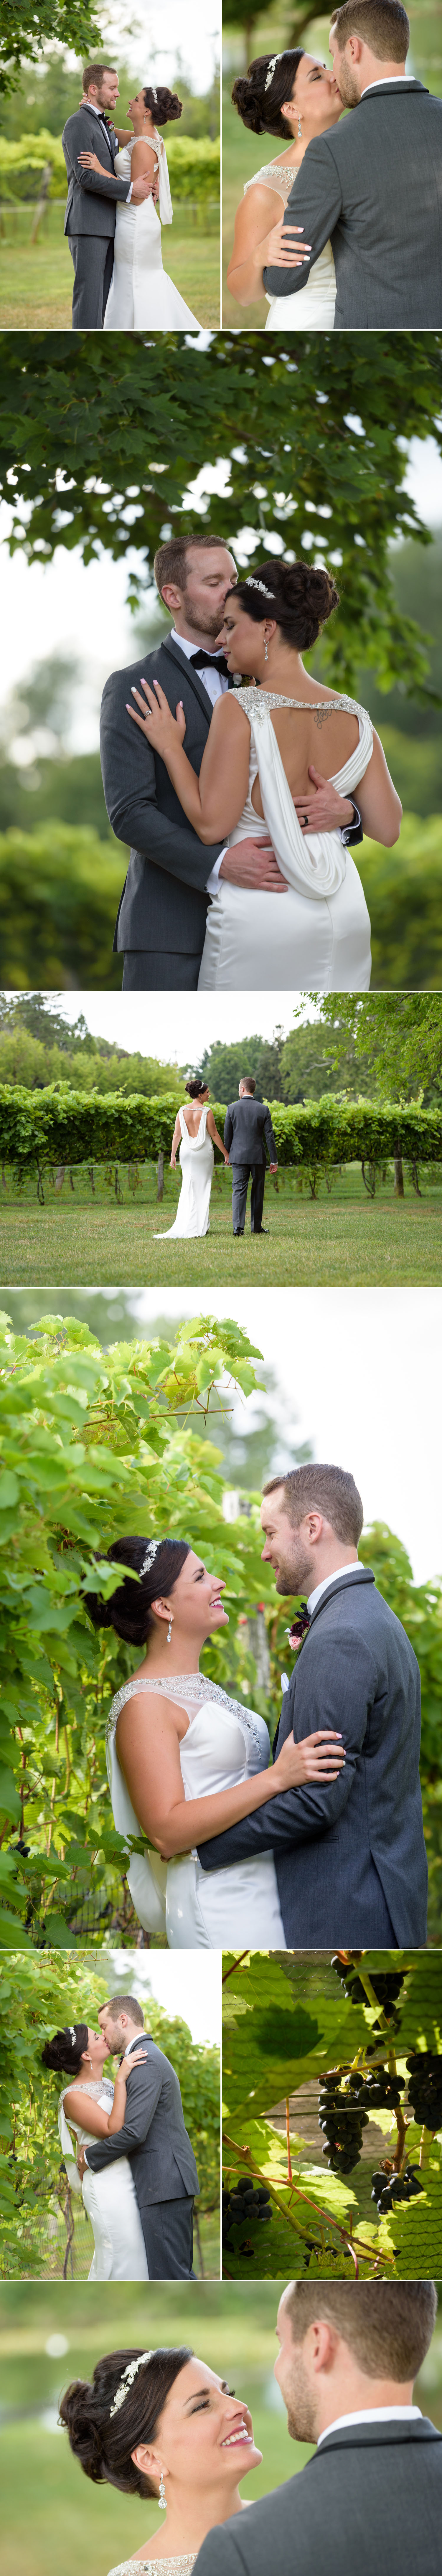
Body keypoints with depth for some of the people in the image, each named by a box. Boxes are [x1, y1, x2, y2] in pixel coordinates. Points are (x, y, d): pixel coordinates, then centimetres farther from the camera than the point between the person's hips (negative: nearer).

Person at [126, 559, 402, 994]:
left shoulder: (241, 711, -12)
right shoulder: (353, 717, 5)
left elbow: (211, 824, -12)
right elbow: (388, 829, 5)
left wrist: (170, 747, -3)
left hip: (261, 915, -6)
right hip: (345, 918, 6)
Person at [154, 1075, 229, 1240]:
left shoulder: (183, 1111, 1)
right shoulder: (207, 1112, -10)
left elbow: (177, 1134, 1)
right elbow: (214, 1135, -7)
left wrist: (173, 1156, 8)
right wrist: (226, 1154, 2)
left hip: (187, 1151, 4)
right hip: (204, 1151, -4)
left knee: (189, 1185, 12)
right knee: (203, 1187, 5)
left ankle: (185, 1225, 8)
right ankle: (201, 1225, 4)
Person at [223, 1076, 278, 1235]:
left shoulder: (232, 1108, -4)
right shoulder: (263, 1109, -4)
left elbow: (227, 1135, 2)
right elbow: (270, 1136, -3)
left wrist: (228, 1155, 17)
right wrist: (274, 1161, 2)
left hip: (239, 1156, 0)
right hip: (258, 1156, 0)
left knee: (239, 1191, -1)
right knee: (258, 1192, 12)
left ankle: (238, 1227, -14)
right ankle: (256, 1226, 17)